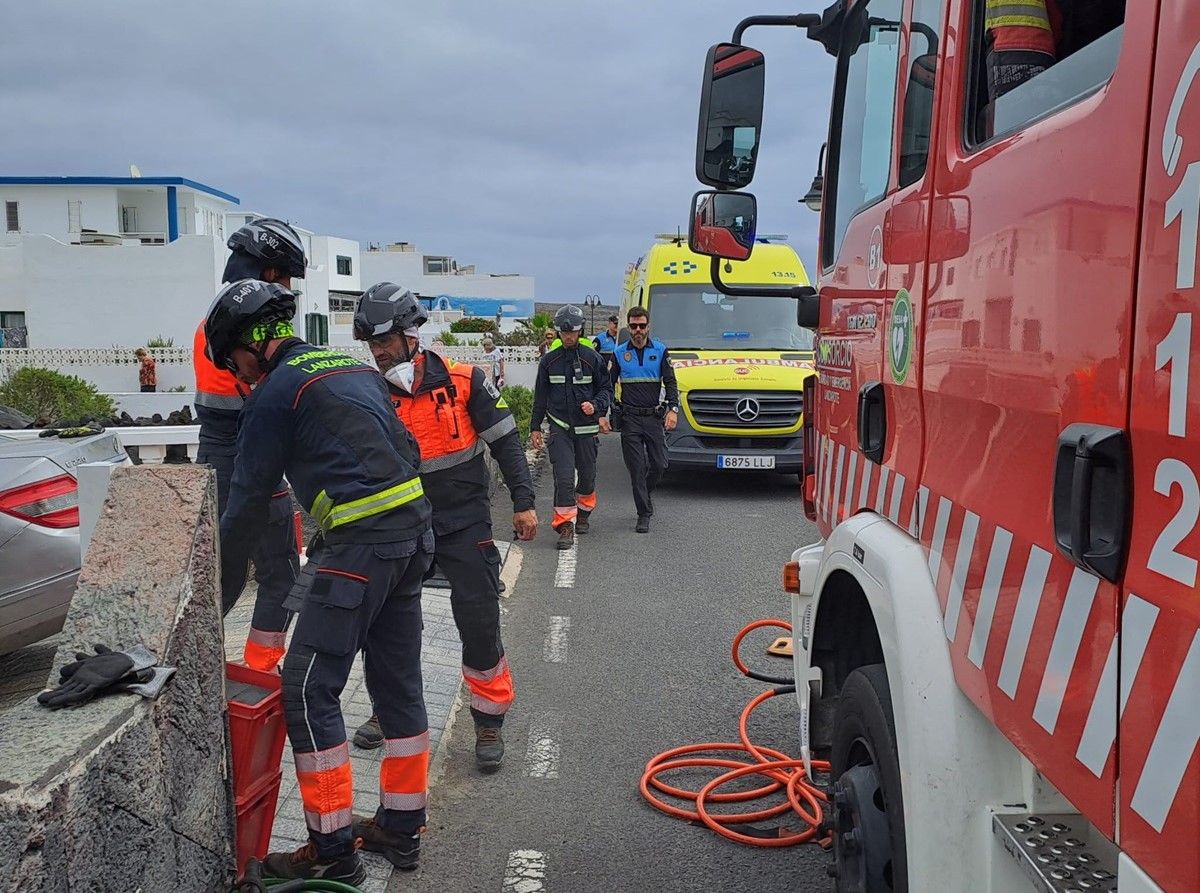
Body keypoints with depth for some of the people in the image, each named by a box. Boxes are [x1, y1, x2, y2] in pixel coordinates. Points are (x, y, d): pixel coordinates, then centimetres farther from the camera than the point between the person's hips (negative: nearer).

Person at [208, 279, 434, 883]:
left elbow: (248, 501, -4)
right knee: (398, 684, 15)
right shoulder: (355, 368, 19)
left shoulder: (277, 392, -5)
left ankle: (333, 851, 8)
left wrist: (220, 593, 5)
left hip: (358, 545, -9)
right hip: (413, 529, 9)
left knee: (309, 691, 1)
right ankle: (401, 828, 28)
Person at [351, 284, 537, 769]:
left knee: (479, 623, -3)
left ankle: (489, 721, 14)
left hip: (464, 524, -3)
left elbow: (505, 441, -3)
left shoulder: (463, 381, -10)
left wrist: (523, 502, -6)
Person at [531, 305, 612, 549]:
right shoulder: (548, 361, 5)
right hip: (559, 428, -1)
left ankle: (583, 512, 37)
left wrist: (595, 405, -13)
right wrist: (535, 427, 10)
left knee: (587, 475, 12)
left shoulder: (592, 358, 1)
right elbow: (540, 396, 12)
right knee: (564, 477, -12)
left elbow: (606, 389, 7)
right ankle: (565, 526, -8)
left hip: (586, 428, 1)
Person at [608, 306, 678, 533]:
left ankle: (646, 492, 30)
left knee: (659, 464, -1)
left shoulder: (660, 350, 5)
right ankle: (644, 514, 4)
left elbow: (670, 383, 4)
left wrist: (673, 409, -10)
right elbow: (608, 384, 10)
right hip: (629, 418, 0)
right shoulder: (619, 353, 6)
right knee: (637, 468, -3)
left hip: (654, 417, 1)